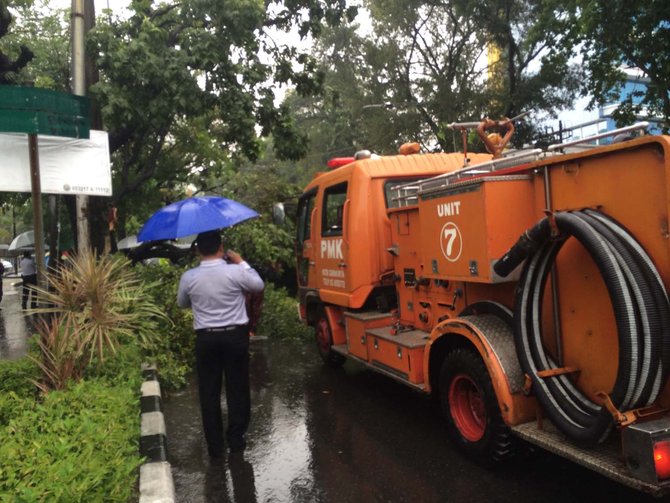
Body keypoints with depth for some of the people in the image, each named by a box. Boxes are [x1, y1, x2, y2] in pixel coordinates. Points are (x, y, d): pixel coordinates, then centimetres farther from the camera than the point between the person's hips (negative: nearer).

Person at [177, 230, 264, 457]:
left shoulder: (189, 277, -7)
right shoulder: (236, 271, -12)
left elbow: (182, 303, 12)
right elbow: (259, 286, 7)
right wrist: (242, 262, 12)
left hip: (206, 338, 1)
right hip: (235, 336, -1)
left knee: (209, 392, 11)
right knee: (237, 388, 12)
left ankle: (215, 445, 18)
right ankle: (236, 439, 21)